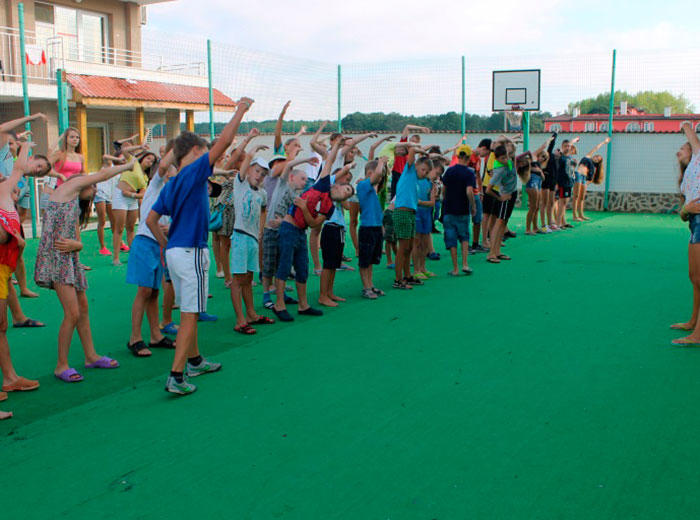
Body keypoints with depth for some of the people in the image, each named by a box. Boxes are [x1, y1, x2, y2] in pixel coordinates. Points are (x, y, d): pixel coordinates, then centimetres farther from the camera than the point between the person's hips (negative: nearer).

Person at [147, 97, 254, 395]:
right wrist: (241, 110, -6)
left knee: (188, 312, 20)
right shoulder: (194, 172, -10)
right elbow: (224, 141, -14)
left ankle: (195, 361, 34)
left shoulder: (171, 185, 13)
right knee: (189, 315, -6)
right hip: (191, 253, -9)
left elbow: (151, 219, 15)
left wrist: (165, 246, 20)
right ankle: (176, 377, -8)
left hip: (174, 251, 9)